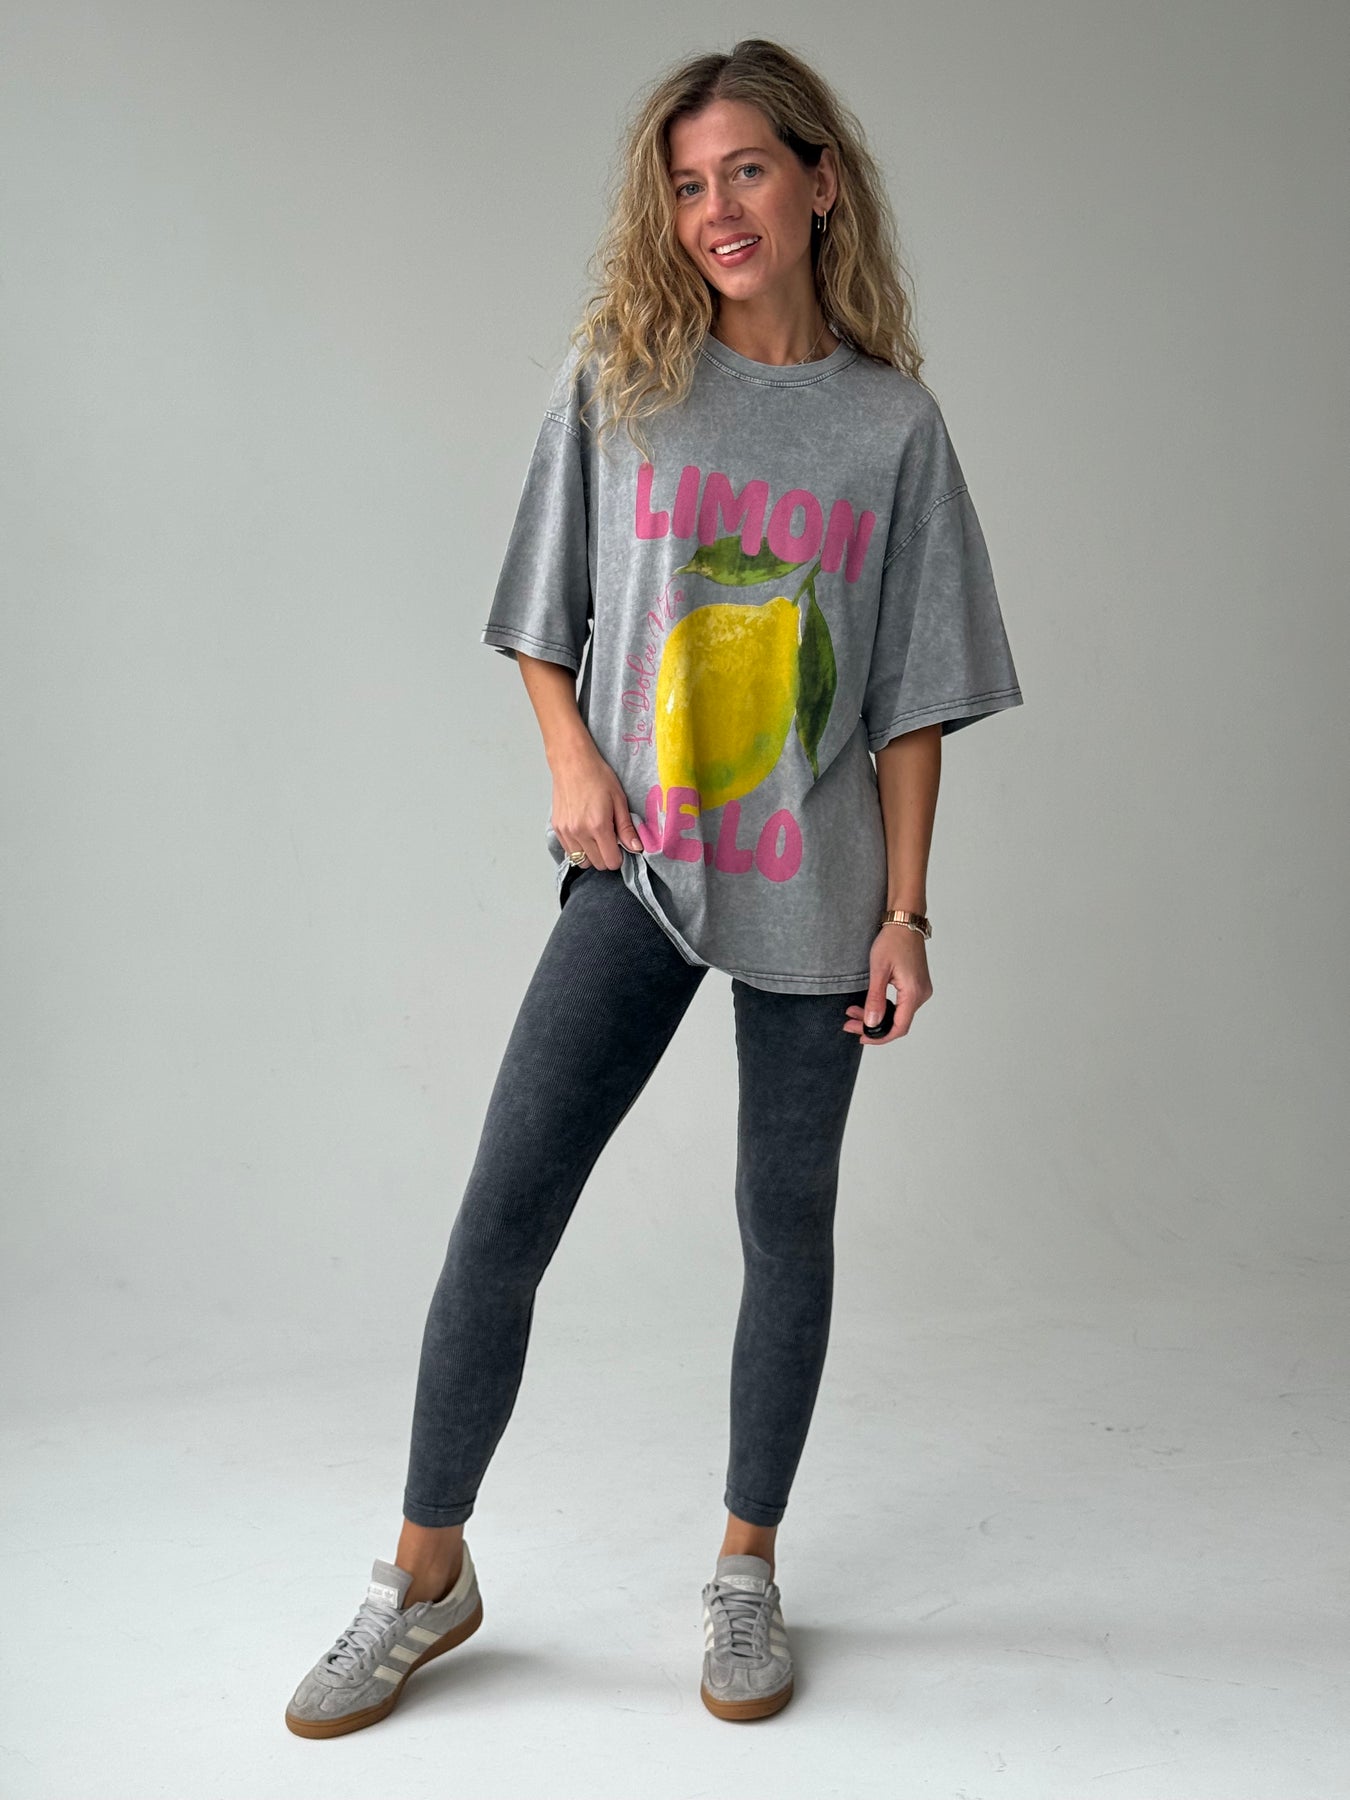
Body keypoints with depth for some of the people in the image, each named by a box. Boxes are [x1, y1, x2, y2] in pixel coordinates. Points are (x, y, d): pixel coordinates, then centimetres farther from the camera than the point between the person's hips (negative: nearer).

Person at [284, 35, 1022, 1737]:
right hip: (638, 868, 0)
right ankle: (427, 1574, 13)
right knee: (502, 1209, -5)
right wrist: (573, 759, -7)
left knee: (787, 1225, 9)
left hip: (812, 894, 0)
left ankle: (746, 1566, 28)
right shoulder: (615, 380, 3)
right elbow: (541, 621, 10)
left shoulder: (893, 423, 2)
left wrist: (905, 913, -2)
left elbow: (912, 698, 1)